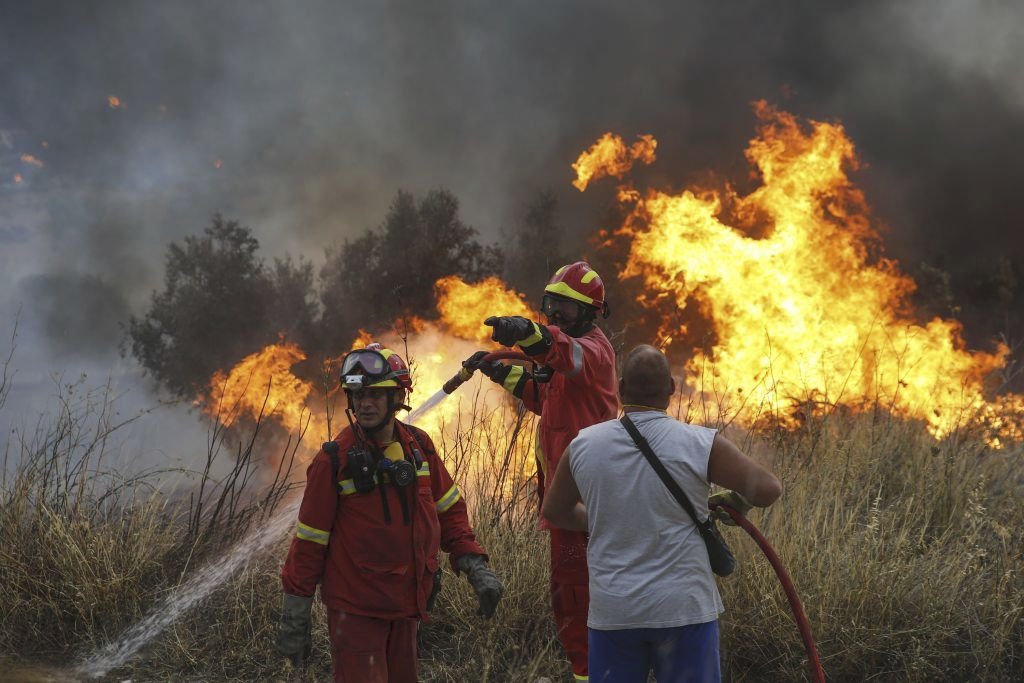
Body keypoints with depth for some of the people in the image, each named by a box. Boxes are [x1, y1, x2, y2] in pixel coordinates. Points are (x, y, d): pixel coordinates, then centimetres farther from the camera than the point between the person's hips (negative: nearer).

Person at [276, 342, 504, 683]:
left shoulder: (419, 447, 3)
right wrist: (294, 620, -6)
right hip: (355, 611, -5)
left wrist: (476, 568, 1)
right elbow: (310, 540, -7)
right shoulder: (335, 460, -11)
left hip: (406, 607, 5)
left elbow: (449, 511, 13)